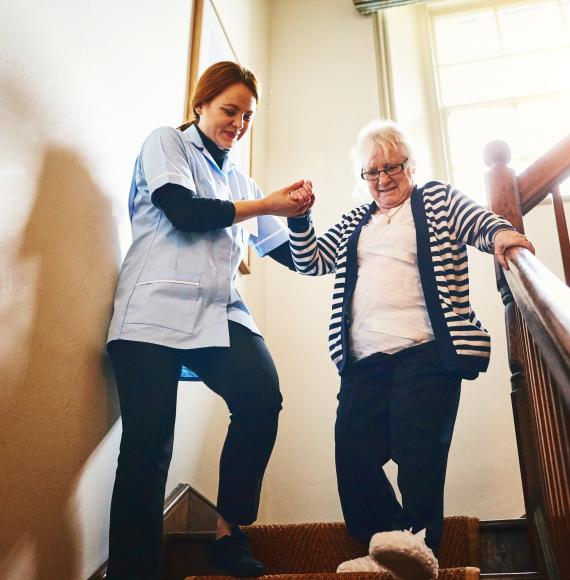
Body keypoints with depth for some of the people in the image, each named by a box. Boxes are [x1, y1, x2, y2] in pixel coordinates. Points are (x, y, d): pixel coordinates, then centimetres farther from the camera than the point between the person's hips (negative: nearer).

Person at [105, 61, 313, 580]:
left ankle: (230, 533, -4)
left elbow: (292, 255, 26)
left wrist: (298, 212, 8)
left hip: (220, 313, 4)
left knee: (263, 396, -22)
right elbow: (184, 211, -7)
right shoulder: (166, 143, 12)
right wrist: (267, 205, -1)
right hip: (157, 311, -4)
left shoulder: (240, 181, 25)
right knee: (148, 448, -10)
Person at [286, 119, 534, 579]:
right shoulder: (355, 223, 26)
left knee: (417, 452, -14)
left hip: (425, 352, -4)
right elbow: (311, 261, 23)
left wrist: (500, 232, -21)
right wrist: (299, 218, 6)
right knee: (353, 459, -4)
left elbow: (480, 221, 2)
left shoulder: (438, 200, 14)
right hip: (363, 361, 5)